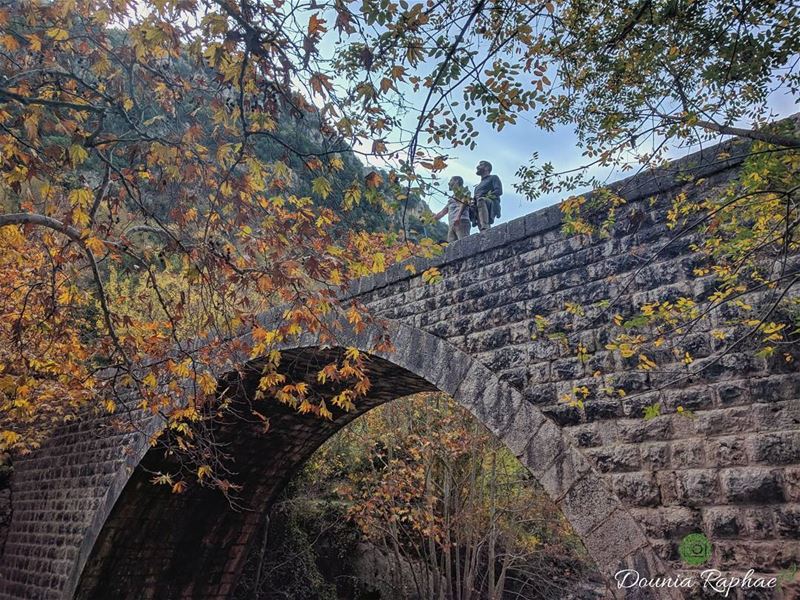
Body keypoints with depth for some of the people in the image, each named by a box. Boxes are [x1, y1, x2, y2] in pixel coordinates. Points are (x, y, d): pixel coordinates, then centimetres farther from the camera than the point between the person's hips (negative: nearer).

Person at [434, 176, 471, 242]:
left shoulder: (462, 190, 12)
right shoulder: (451, 198, 33)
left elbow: (464, 202, -6)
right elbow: (443, 212, 34)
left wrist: (458, 216, -22)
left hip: (461, 221, -7)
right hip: (451, 224, 7)